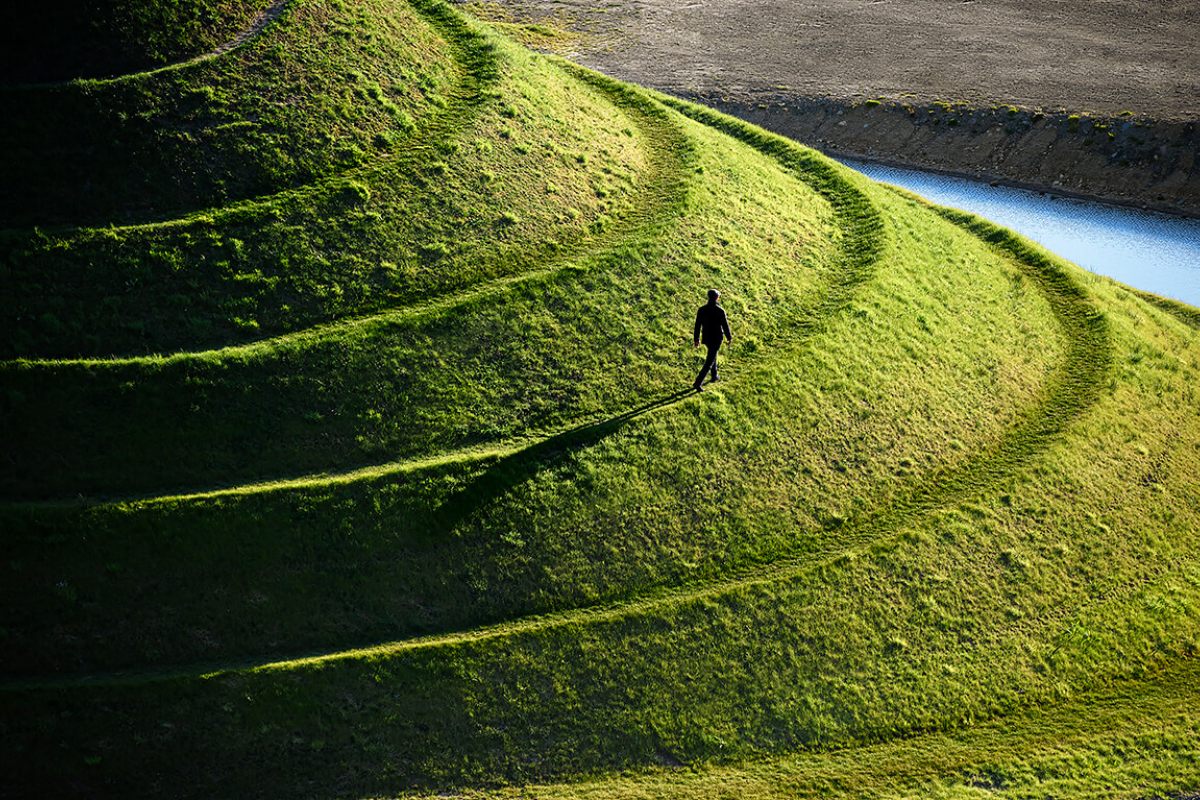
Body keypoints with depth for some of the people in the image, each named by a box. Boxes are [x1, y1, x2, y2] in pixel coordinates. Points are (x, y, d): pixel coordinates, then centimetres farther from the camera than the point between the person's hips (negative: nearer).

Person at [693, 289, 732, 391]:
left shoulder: (701, 310, -6)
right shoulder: (720, 311, -19)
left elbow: (697, 325, 0)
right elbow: (725, 325, -10)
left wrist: (696, 339, 11)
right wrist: (729, 337, 7)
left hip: (706, 338, 5)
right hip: (716, 339, -5)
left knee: (713, 355, 29)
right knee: (709, 362, -1)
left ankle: (714, 376, 43)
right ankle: (698, 383, -8)